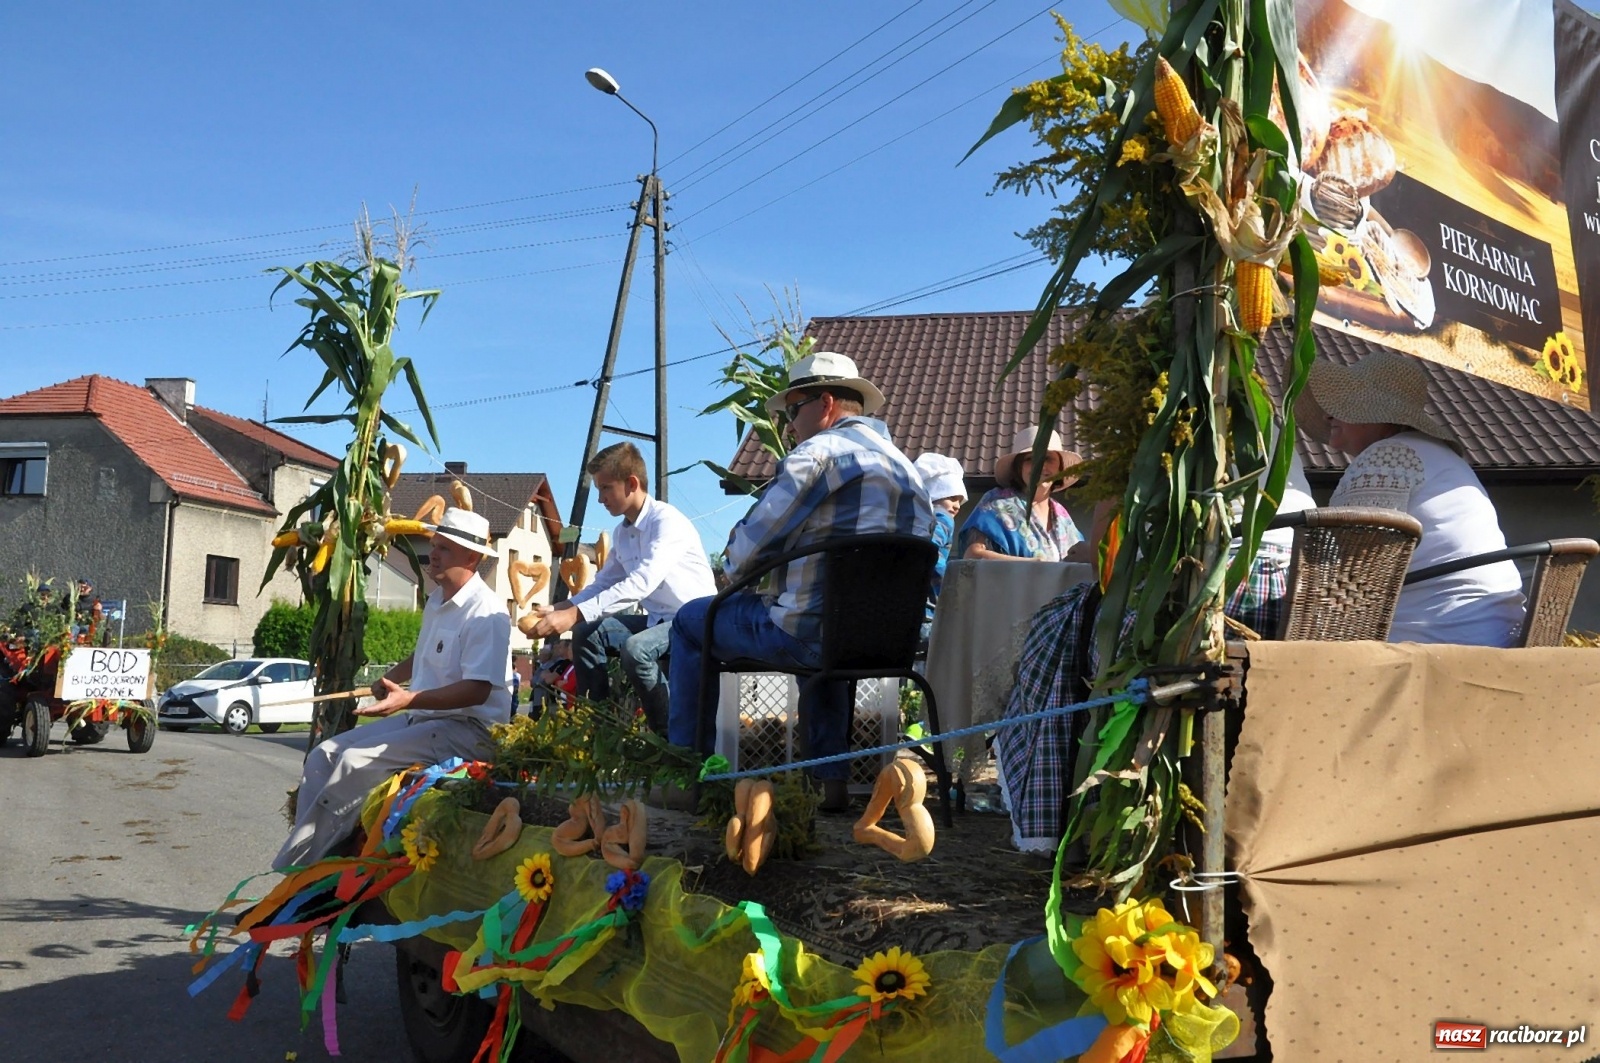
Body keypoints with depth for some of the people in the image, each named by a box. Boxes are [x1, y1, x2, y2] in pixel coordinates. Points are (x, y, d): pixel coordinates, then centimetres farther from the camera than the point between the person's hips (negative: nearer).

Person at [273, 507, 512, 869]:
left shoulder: (485, 613, -17)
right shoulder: (437, 601, 13)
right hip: (423, 718, 10)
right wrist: (390, 680, 22)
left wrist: (409, 699, -31)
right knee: (325, 754, 0)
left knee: (357, 761, -23)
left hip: (467, 728, -10)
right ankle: (305, 852, -4)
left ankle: (297, 868, -14)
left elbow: (477, 690, -26)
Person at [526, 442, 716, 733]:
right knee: (587, 633, -5)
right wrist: (559, 609, -3)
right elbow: (603, 584, 16)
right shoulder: (622, 532, 10)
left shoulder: (667, 521, -18)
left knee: (636, 648, -32)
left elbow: (641, 584, -31)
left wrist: (575, 614, -36)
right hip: (658, 620, 9)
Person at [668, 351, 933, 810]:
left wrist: (737, 571, 13)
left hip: (807, 632, -8)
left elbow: (749, 545, -12)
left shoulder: (820, 451, -10)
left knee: (691, 621, 15)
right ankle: (832, 780, 35)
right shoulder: (907, 466, 16)